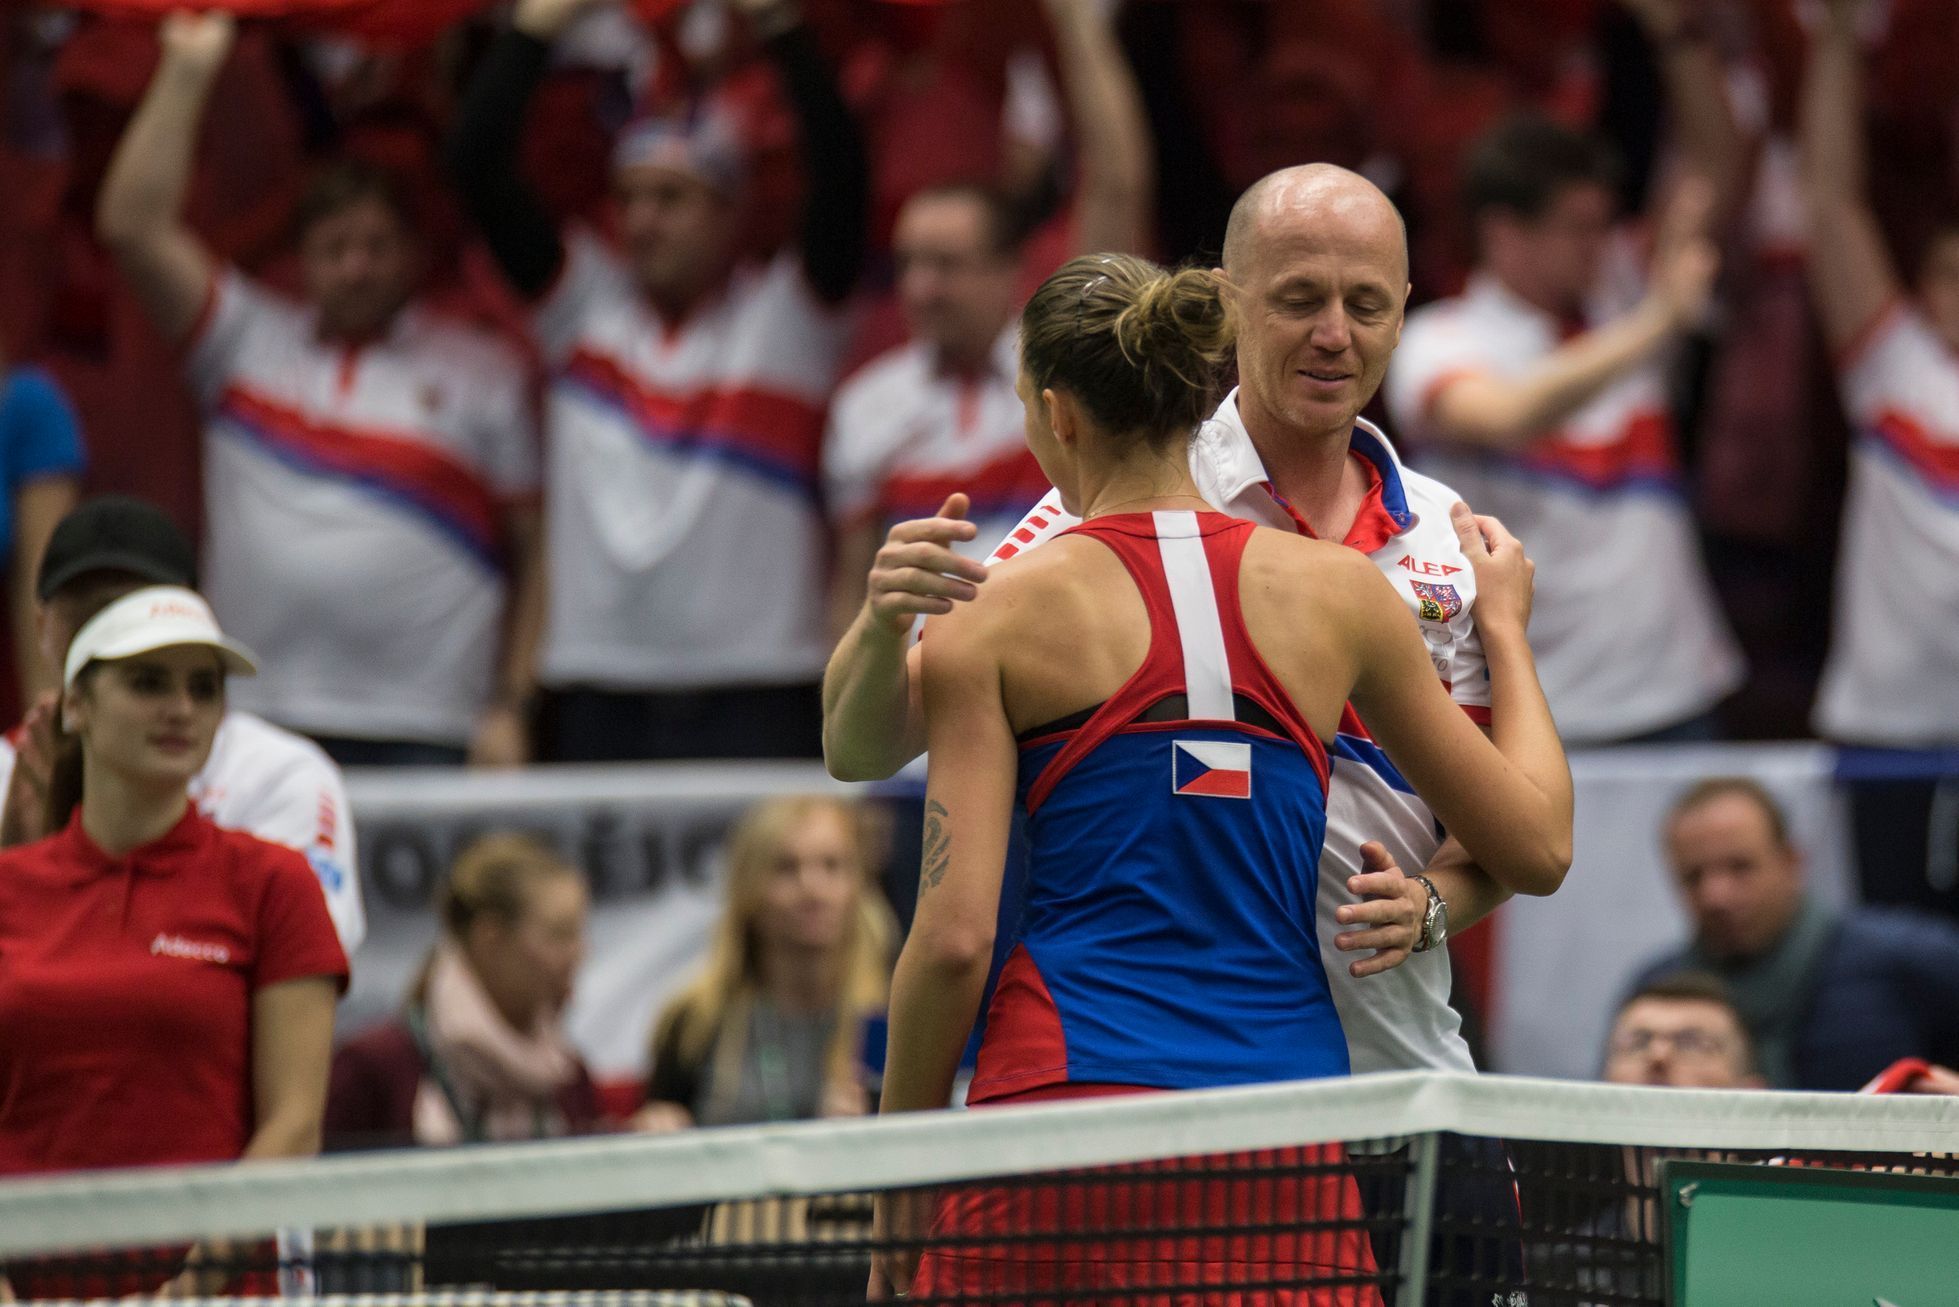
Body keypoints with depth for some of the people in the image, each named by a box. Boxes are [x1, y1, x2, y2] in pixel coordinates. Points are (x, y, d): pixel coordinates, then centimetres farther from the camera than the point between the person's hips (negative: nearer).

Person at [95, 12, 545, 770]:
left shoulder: (483, 374, 10)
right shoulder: (248, 342, 14)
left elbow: (535, 554, 7)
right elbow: (133, 225, 7)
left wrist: (509, 707, -2)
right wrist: (188, 69, 6)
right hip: (261, 728, 2)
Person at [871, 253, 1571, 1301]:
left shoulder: (993, 617, 1)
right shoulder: (1336, 589, 8)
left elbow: (954, 937, -4)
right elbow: (1536, 842, 15)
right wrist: (1505, 626, 31)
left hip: (1067, 1090, -2)